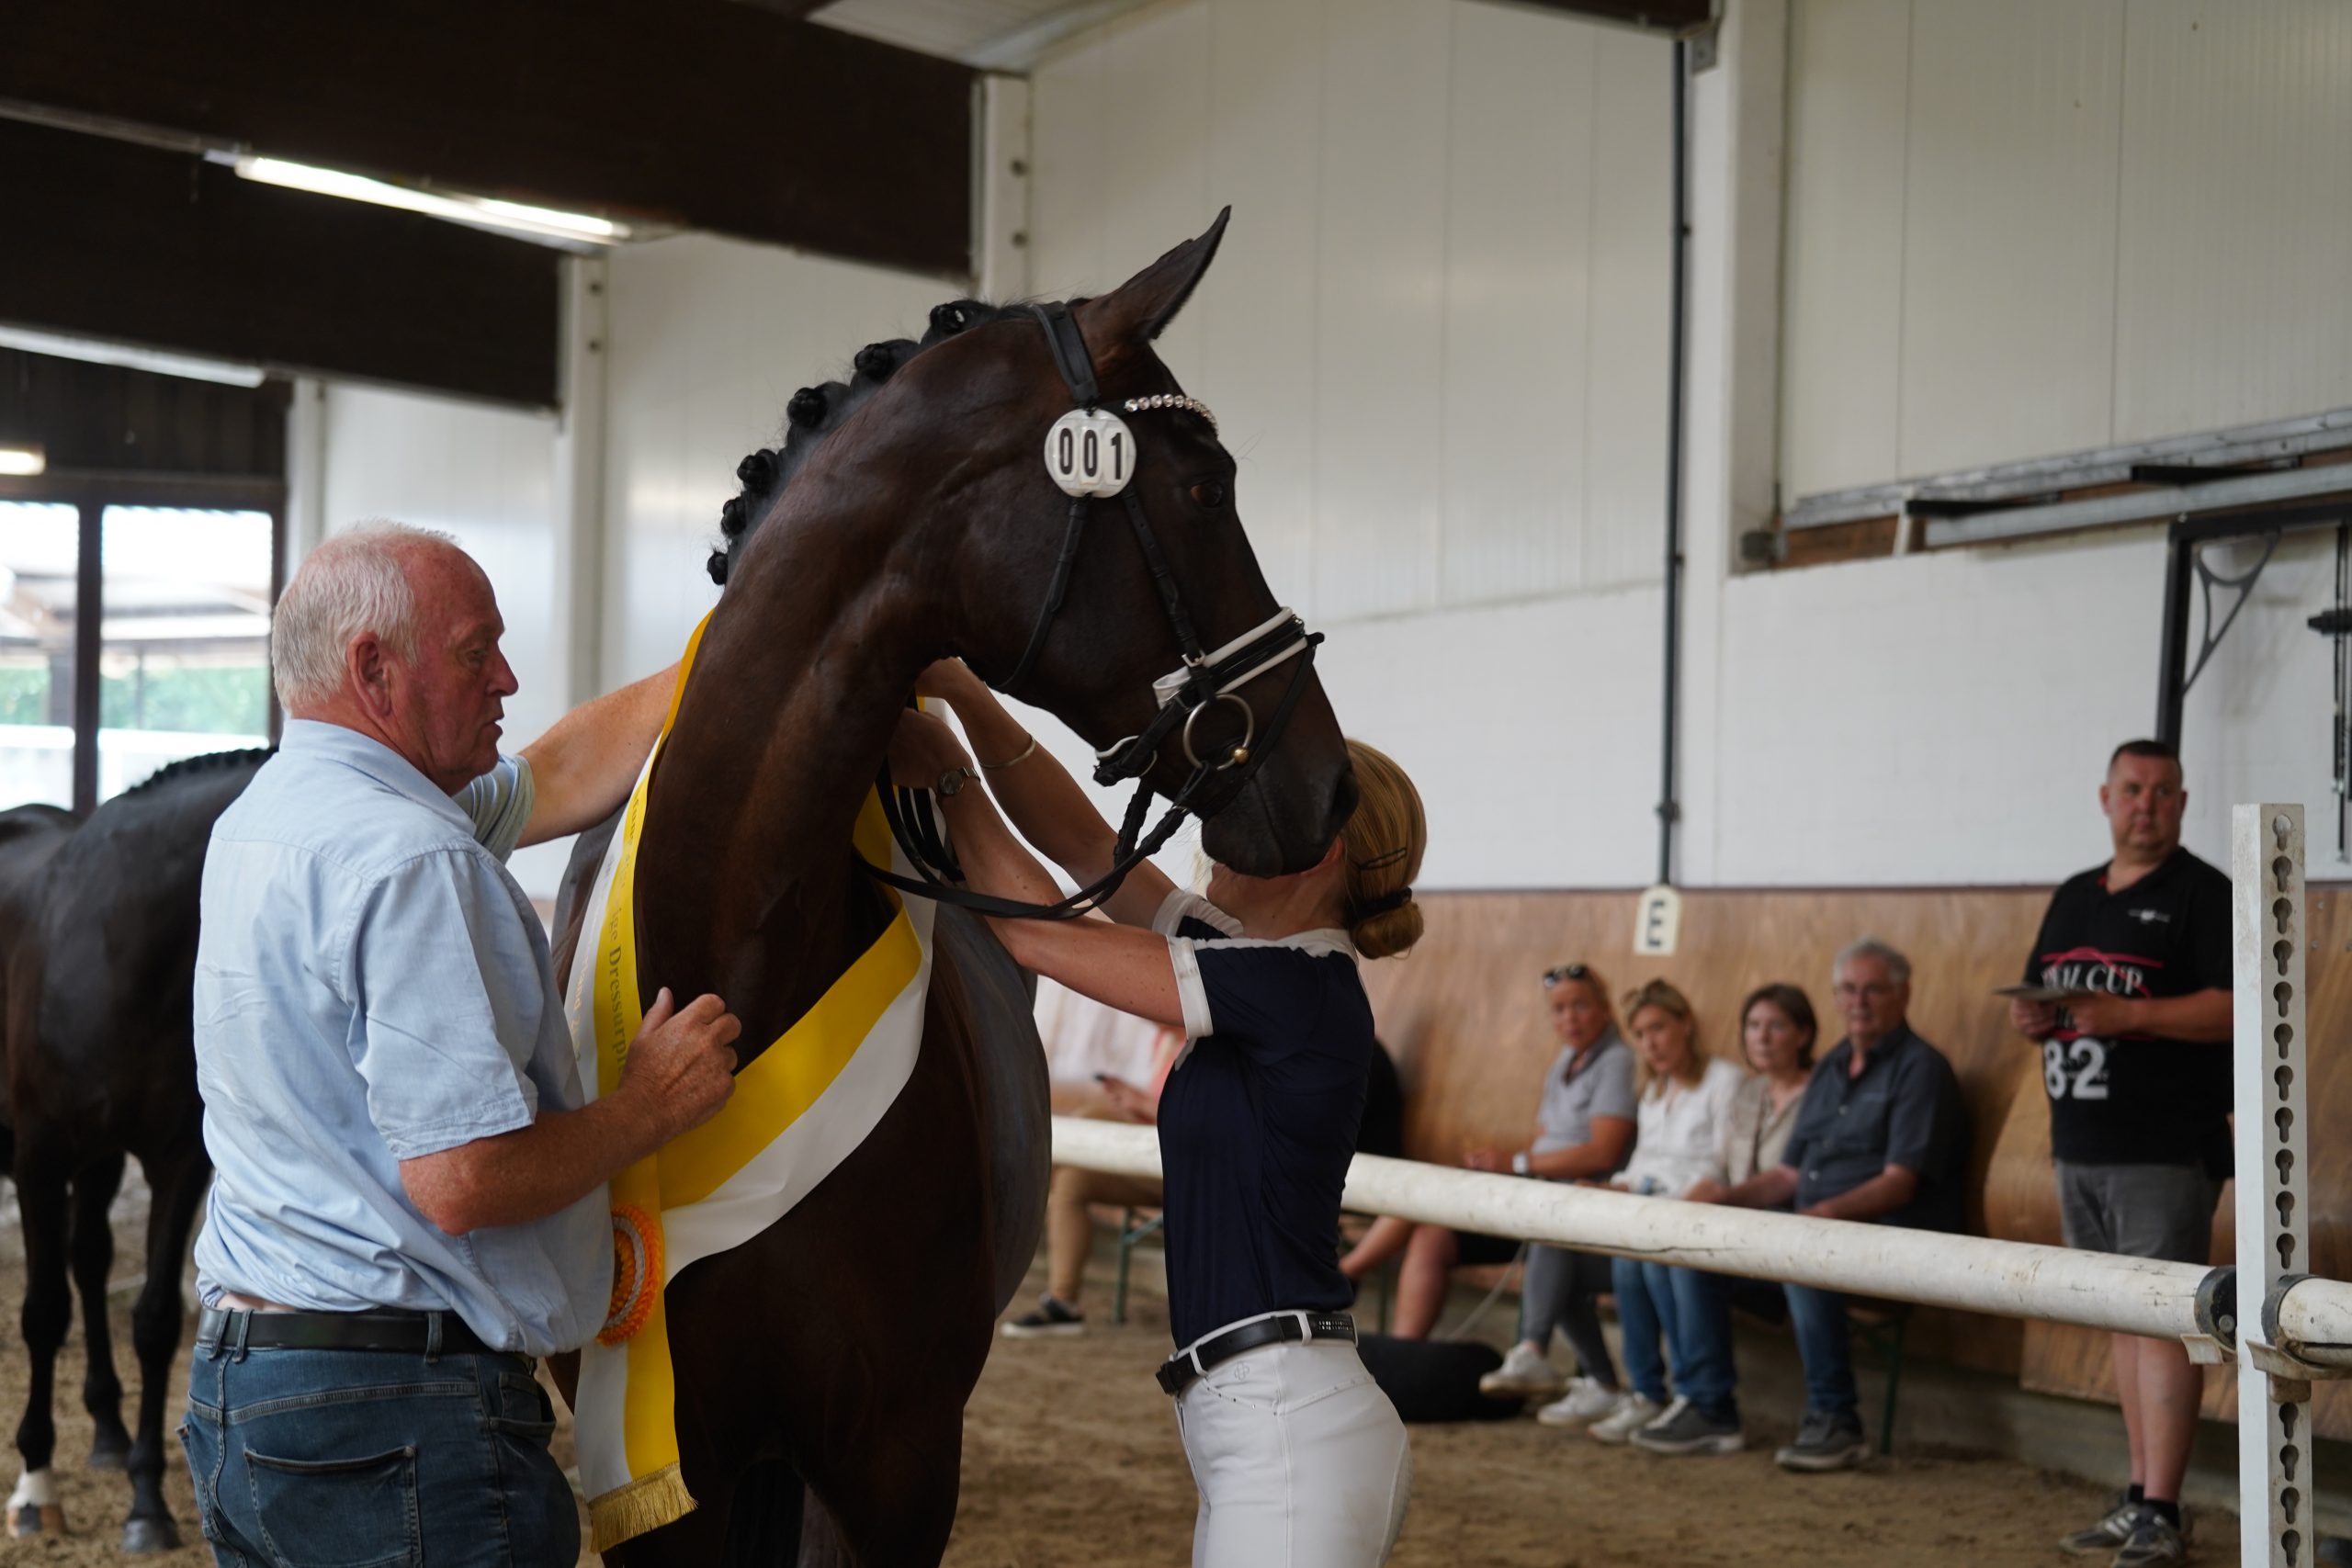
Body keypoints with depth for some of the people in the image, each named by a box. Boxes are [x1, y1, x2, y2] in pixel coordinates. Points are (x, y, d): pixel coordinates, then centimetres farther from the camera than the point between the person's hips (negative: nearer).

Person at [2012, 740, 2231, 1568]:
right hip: (2080, 1147, 7)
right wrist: (2032, 1016, 1)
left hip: (2167, 1150, -7)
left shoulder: (2201, 894, -4)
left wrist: (2128, 1014, -21)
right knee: (2124, 1317, 12)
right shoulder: (2073, 898, 17)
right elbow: (2037, 997, 24)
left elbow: (2233, 1007, -14)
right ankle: (2138, 1498, 19)